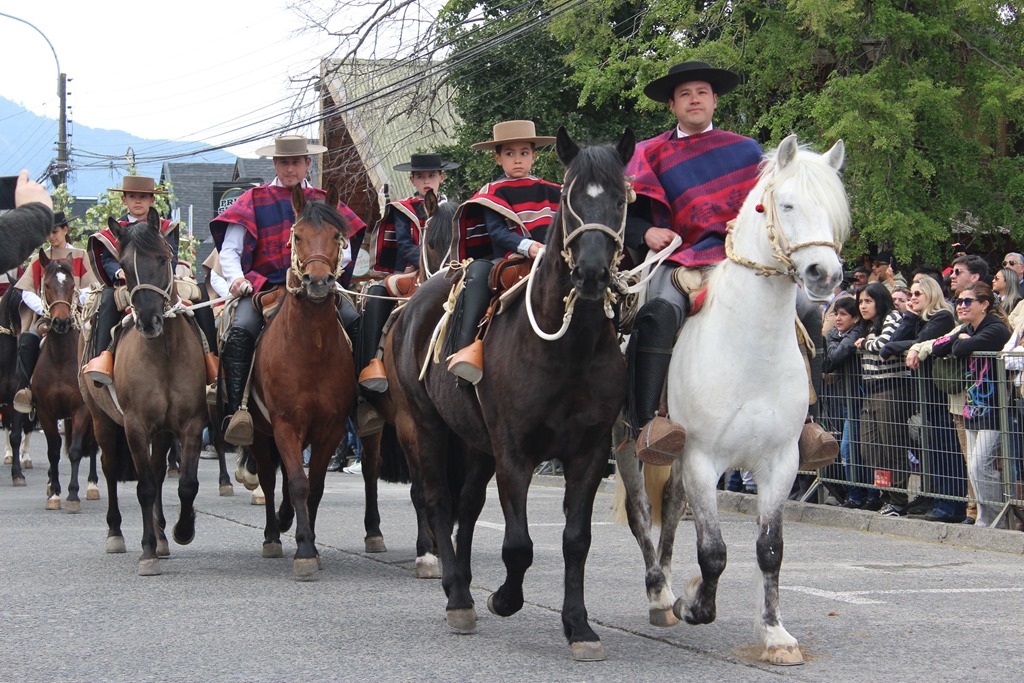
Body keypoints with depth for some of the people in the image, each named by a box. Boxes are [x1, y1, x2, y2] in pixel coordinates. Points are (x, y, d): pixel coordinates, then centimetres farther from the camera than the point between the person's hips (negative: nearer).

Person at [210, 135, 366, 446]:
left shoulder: (323, 202, 18)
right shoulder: (255, 200, 12)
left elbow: (344, 249, 14)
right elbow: (229, 251, 6)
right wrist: (236, 278, -15)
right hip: (264, 285, -2)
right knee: (240, 330, -32)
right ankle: (237, 411, -34)